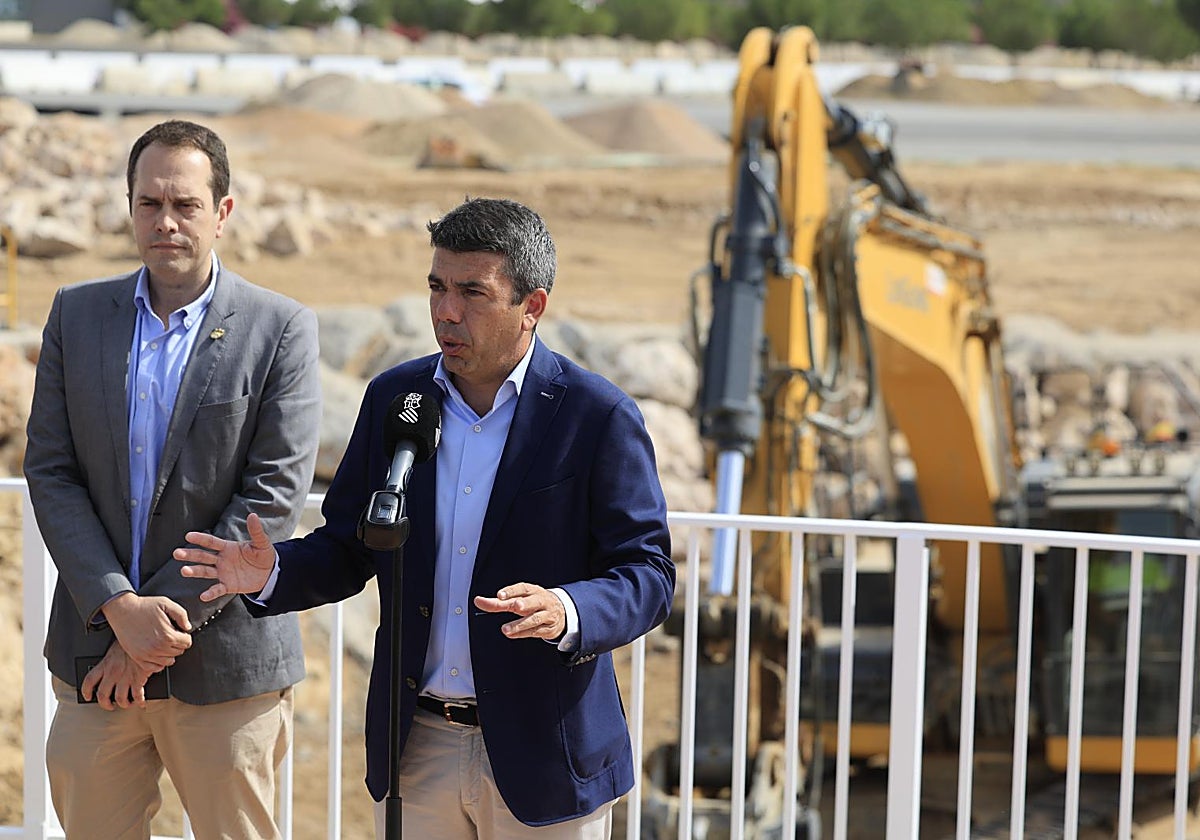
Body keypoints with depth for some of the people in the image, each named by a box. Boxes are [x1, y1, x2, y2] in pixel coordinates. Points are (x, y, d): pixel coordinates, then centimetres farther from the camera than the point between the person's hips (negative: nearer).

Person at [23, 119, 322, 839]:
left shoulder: (282, 329, -3)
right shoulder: (76, 315, 7)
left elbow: (273, 497, -9)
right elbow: (50, 474, 2)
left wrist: (167, 616, -12)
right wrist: (120, 607, -11)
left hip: (227, 663, -3)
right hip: (95, 649, 3)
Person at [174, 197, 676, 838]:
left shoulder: (598, 417, -8)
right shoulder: (392, 397, 5)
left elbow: (645, 575, -10)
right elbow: (348, 546, 11)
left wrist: (567, 614, -30)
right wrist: (275, 574, -10)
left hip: (541, 757, -4)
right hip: (415, 747, 4)